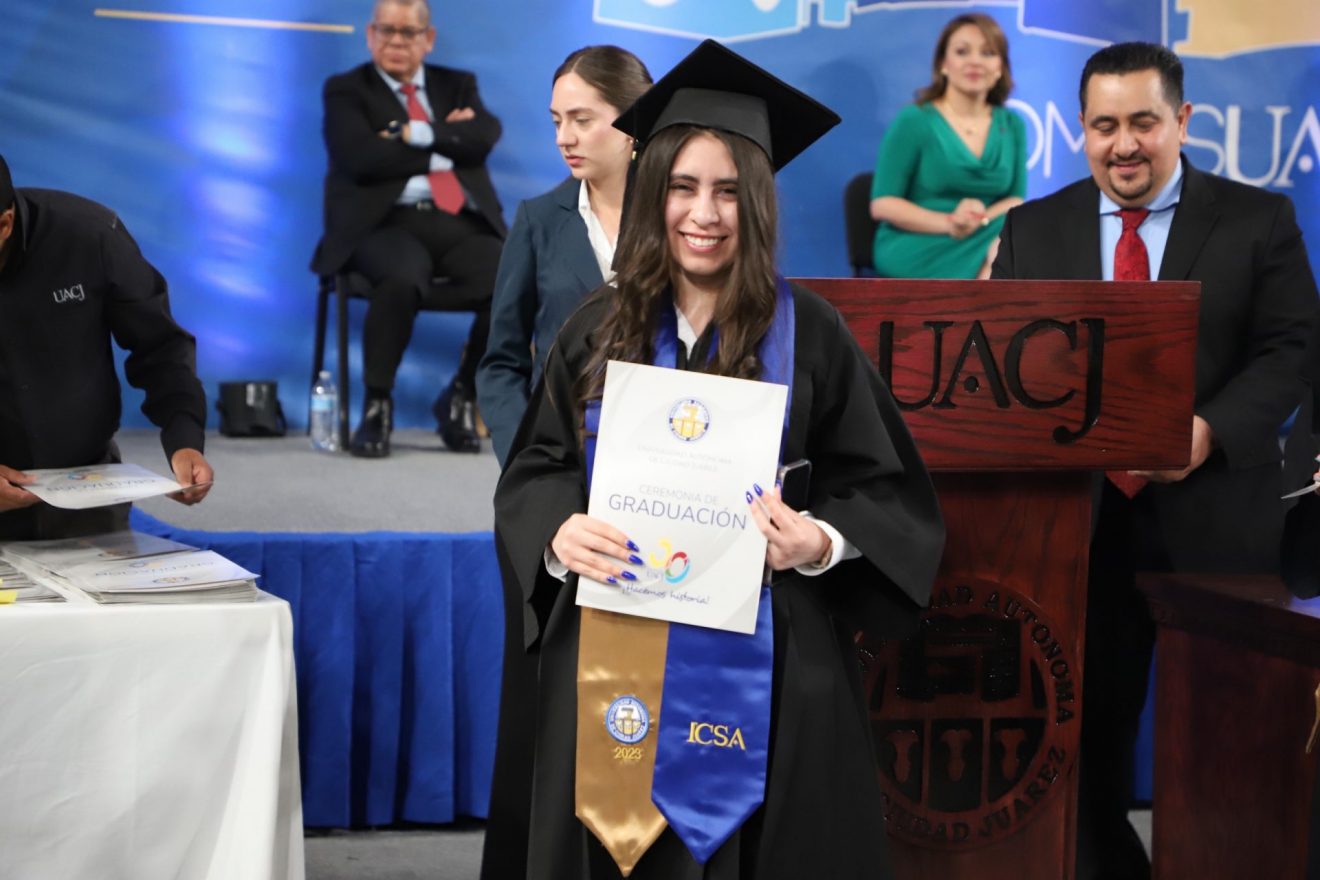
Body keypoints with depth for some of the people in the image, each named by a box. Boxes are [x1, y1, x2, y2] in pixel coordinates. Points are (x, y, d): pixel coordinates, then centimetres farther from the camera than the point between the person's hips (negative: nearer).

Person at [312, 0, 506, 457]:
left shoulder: (457, 85, 24)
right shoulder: (346, 91, 13)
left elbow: (484, 137, 2)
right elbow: (364, 158, -7)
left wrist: (415, 134, -6)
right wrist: (444, 147, 0)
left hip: (460, 223, 4)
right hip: (386, 224, -4)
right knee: (403, 278, -39)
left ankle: (461, 398, -3)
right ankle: (377, 407, -19)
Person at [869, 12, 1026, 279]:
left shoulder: (1012, 126, 11)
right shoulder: (913, 121, -3)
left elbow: (1016, 200, 7)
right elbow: (883, 203, -6)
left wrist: (980, 220, -18)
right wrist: (949, 223, -22)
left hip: (979, 243, 5)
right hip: (913, 251, -5)